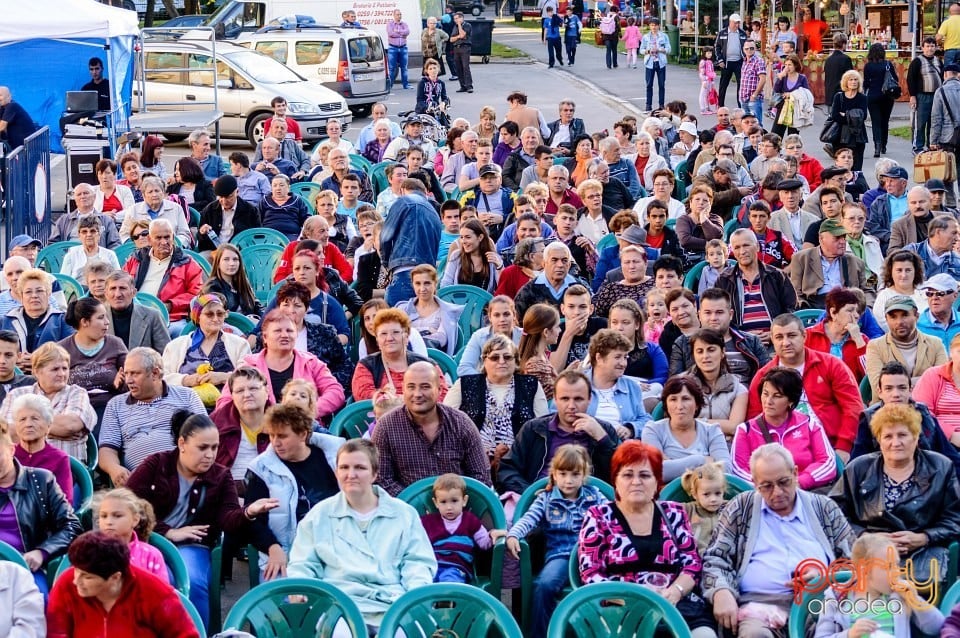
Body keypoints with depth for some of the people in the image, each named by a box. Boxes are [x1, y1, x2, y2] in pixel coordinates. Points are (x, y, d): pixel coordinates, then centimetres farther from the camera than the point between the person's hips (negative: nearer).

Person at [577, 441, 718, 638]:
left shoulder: (673, 513, 18)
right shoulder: (598, 517, 11)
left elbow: (692, 564, 13)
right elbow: (590, 573, 2)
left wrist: (674, 592, -9)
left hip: (676, 603, 3)